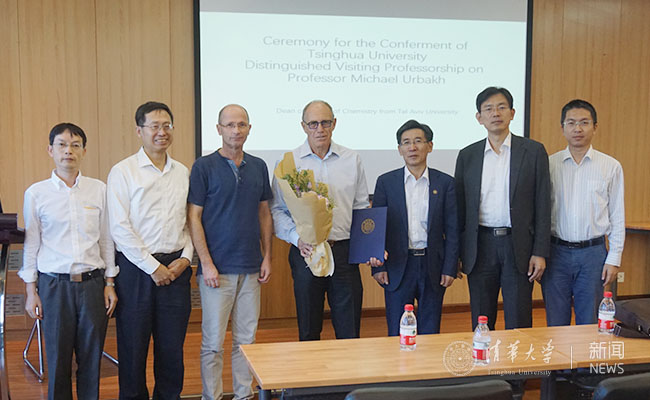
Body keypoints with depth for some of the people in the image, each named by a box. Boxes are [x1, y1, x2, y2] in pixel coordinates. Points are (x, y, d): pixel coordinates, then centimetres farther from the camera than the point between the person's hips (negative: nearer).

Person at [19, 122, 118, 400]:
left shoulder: (99, 190, 2)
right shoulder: (36, 193, 0)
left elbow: (106, 239, 7)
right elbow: (31, 243, 5)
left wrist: (109, 283, 6)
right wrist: (31, 291, 5)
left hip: (92, 282, 1)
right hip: (54, 283, -1)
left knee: (91, 356, 8)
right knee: (58, 356, 7)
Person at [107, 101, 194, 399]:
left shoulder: (182, 172, 10)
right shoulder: (123, 171, -4)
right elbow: (119, 228, -9)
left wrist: (186, 257, -2)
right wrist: (152, 266, -11)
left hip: (176, 268, 4)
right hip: (137, 269, -3)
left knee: (172, 344, 10)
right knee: (133, 344, 5)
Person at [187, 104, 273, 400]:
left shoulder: (258, 167, 9)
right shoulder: (204, 167, -4)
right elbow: (194, 217, -6)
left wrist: (267, 257, 7)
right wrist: (206, 263, -12)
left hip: (250, 268, 4)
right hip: (217, 269, -4)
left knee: (246, 339, 11)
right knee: (213, 342, 2)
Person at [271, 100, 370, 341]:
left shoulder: (352, 160, 8)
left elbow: (362, 208, 11)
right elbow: (277, 210, 1)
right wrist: (297, 238, -14)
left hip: (344, 251, 1)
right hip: (306, 252, -1)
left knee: (349, 329, 5)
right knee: (308, 330, 10)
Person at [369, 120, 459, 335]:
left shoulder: (445, 183, 3)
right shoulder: (386, 182, 2)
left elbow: (452, 230, 4)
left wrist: (450, 269, -1)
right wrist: (377, 266, -2)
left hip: (433, 267, 1)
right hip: (397, 268, 0)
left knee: (430, 332, 9)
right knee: (397, 334, 6)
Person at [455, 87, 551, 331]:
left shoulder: (534, 152, 2)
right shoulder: (467, 156, 7)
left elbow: (542, 205, 0)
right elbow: (460, 207, 9)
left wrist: (540, 253, -6)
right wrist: (456, 255, 5)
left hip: (518, 246, -2)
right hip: (480, 246, 2)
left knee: (518, 325, 4)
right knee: (480, 325, 9)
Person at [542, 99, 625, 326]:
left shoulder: (611, 167, 2)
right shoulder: (549, 165, 2)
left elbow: (617, 217, 4)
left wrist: (614, 258, 0)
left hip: (593, 253, 0)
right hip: (556, 252, 0)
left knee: (589, 325, 7)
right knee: (556, 324, 7)